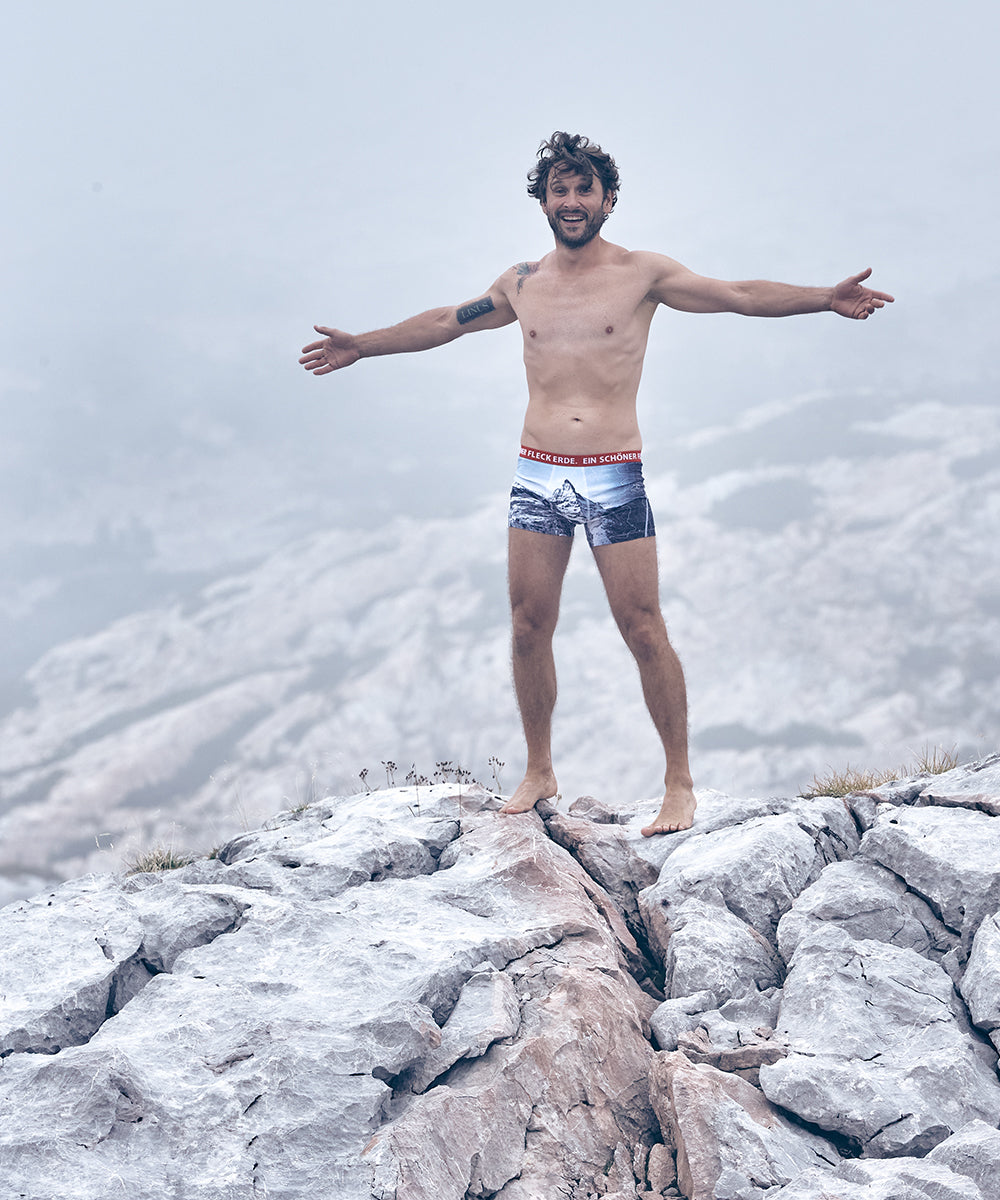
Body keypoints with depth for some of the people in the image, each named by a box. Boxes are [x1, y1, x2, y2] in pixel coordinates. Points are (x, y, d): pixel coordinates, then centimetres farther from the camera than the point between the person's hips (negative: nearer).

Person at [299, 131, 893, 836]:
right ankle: (539, 773, 20)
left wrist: (824, 299, -20)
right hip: (537, 478, 4)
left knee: (643, 630, -6)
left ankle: (680, 783, 2)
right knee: (529, 628, 5)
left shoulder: (643, 274, 0)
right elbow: (445, 322, 25)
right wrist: (361, 346, 32)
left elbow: (739, 296, -7)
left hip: (615, 479, -4)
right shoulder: (522, 284, 11)